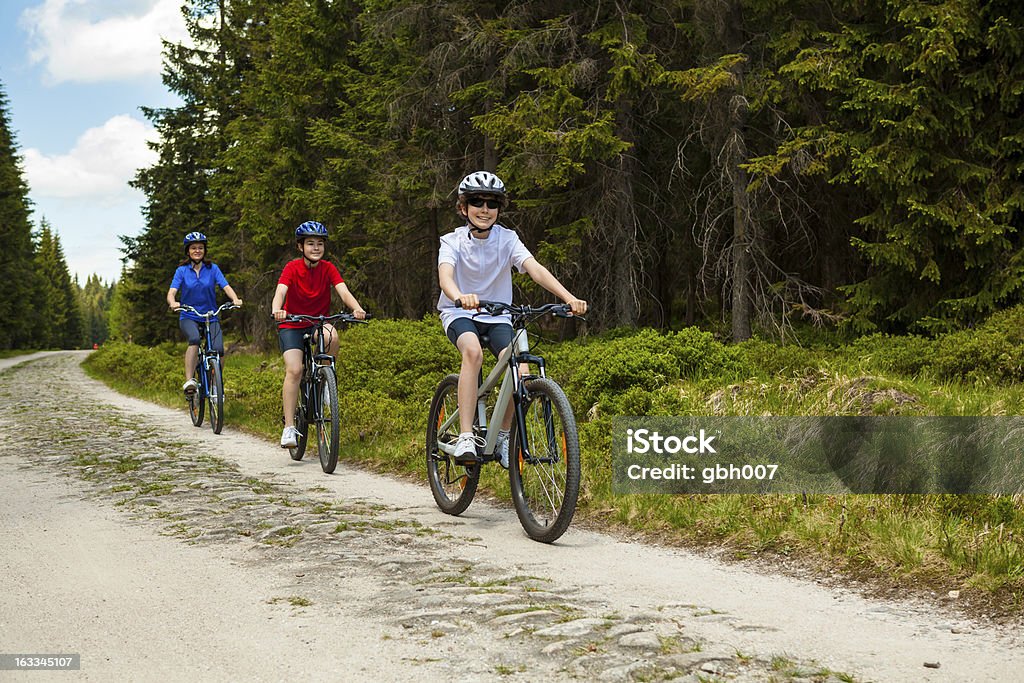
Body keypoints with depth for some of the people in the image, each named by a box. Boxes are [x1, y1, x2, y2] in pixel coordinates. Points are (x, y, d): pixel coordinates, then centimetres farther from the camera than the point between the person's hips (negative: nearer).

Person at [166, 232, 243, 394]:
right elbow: (172, 292, -10)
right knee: (194, 339, -34)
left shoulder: (212, 269, 3)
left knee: (218, 350, -20)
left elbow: (226, 287, -9)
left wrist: (235, 299, -30)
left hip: (211, 317, 1)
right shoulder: (182, 270, 2)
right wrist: (172, 303, -34)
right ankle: (189, 381, -37)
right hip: (188, 317, -1)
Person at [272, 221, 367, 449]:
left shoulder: (328, 268, -6)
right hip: (291, 326, -2)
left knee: (332, 336, -34)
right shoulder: (292, 267, -12)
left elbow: (343, 292, -20)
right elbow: (280, 292, -27)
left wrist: (357, 309, -41)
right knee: (294, 370, -22)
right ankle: (289, 427, -18)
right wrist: (276, 310, -50)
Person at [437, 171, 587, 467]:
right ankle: (465, 438, -36)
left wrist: (569, 297, -39)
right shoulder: (453, 242, -12)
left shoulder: (507, 239, -7)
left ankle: (502, 436, 3)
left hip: (497, 316, 2)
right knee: (473, 351, -36)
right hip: (460, 313, -2)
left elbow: (535, 269, -22)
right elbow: (445, 275, -31)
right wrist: (461, 297, -56)